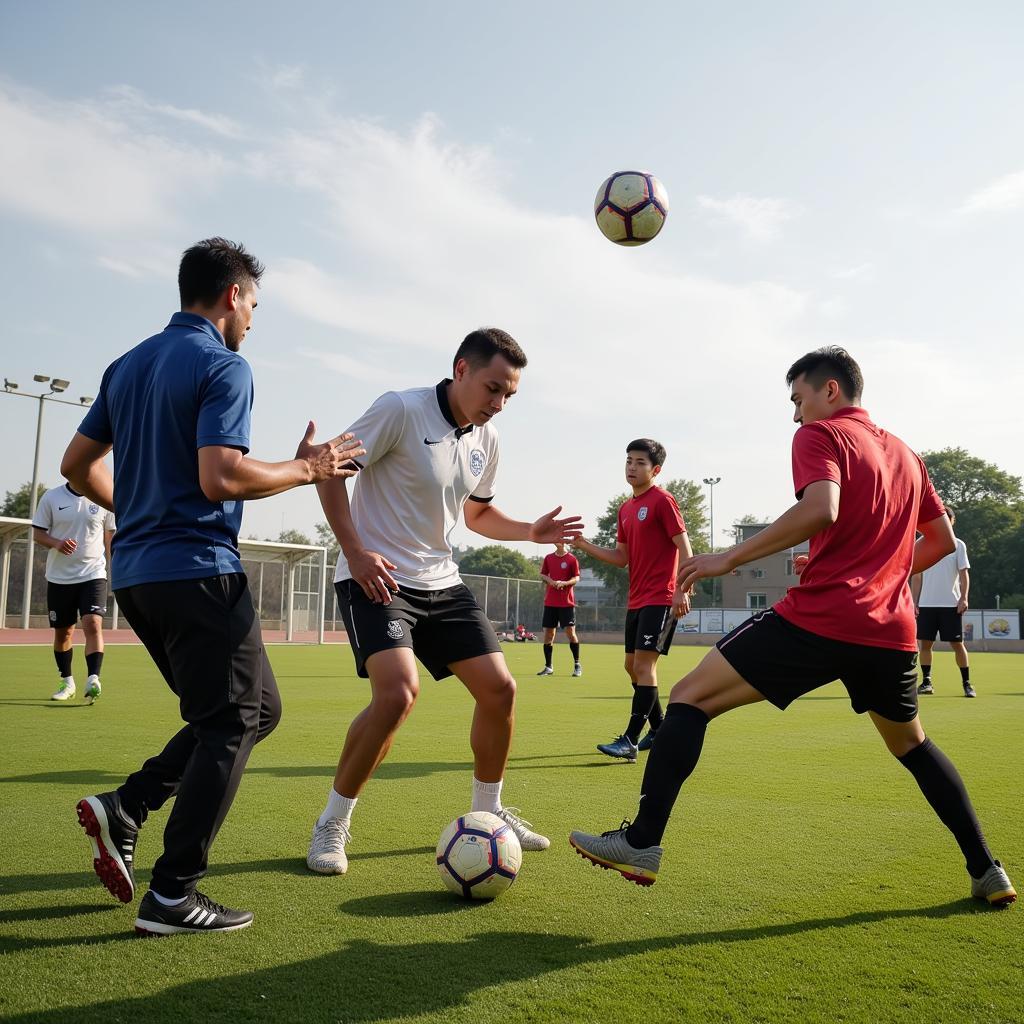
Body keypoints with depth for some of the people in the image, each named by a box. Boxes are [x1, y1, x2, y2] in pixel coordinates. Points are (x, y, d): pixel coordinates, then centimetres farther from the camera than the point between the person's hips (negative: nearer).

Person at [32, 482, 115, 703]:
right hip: (59, 576, 2)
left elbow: (110, 538, 8)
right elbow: (38, 533, 3)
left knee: (93, 624, -19)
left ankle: (93, 681, -23)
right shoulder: (51, 497, 0)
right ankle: (67, 683, 27)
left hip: (93, 575, -2)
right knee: (62, 632, 11)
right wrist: (57, 543, -19)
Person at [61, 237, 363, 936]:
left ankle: (124, 810, 9)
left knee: (257, 708, 17)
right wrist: (306, 468, -10)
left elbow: (78, 466, 19)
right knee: (235, 721, 1)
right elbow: (221, 477, -22)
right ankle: (173, 895, 3)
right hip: (198, 570, -9)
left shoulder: (128, 366, 16)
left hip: (135, 570, 9)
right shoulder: (223, 367, -10)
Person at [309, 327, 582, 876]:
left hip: (441, 582, 7)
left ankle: (487, 812, 25)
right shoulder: (400, 409, -14)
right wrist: (355, 551, -22)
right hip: (377, 577, -7)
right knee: (398, 691, -26)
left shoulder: (486, 438, 7)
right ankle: (331, 824, -4)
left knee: (499, 688, 2)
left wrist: (530, 532, 4)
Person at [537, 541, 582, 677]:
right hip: (550, 602, 4)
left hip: (567, 602, -4)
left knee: (570, 632, -7)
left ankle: (577, 665, 8)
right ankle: (548, 667, 13)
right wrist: (549, 580, -6)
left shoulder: (572, 559, -3)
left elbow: (576, 578, -4)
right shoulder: (548, 558, 10)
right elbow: (542, 575, 15)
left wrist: (564, 583, -21)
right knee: (548, 633, 4)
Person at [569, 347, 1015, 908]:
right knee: (912, 745, 29)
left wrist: (729, 558, -18)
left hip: (817, 619, -7)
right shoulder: (905, 453, 20)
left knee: (690, 697, -3)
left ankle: (642, 843, -8)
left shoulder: (819, 435, -1)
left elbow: (820, 509, -21)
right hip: (891, 630, 7)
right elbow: (943, 539, 24)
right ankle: (987, 872, 30)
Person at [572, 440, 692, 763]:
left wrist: (683, 591, -20)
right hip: (636, 600, 9)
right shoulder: (626, 508, 15)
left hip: (660, 599, -9)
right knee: (633, 666, 13)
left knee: (644, 664, -12)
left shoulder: (662, 500, -8)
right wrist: (583, 545, 6)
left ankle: (630, 741, -11)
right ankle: (659, 729, 28)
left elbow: (684, 547, -12)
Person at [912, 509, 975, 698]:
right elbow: (916, 577, 8)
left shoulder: (958, 545, 4)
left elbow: (964, 574, 0)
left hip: (951, 604, -1)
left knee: (957, 644, -1)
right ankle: (926, 682, 10)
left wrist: (964, 598, -13)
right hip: (926, 604, 2)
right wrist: (914, 602, 3)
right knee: (925, 643, 1)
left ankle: (967, 683, 8)